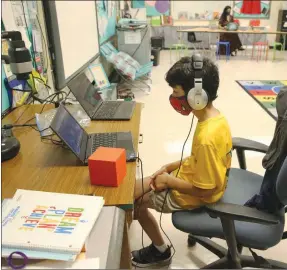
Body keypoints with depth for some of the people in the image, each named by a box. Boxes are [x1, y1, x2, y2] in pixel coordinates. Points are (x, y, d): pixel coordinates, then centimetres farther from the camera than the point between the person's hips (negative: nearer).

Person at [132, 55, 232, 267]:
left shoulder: (206, 137, -35)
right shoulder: (215, 116, -6)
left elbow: (204, 190, -27)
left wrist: (169, 180, -15)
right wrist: (171, 167, 4)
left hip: (194, 194, -9)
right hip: (193, 177, 9)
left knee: (131, 197, 4)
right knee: (137, 186, 15)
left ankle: (161, 251, 25)